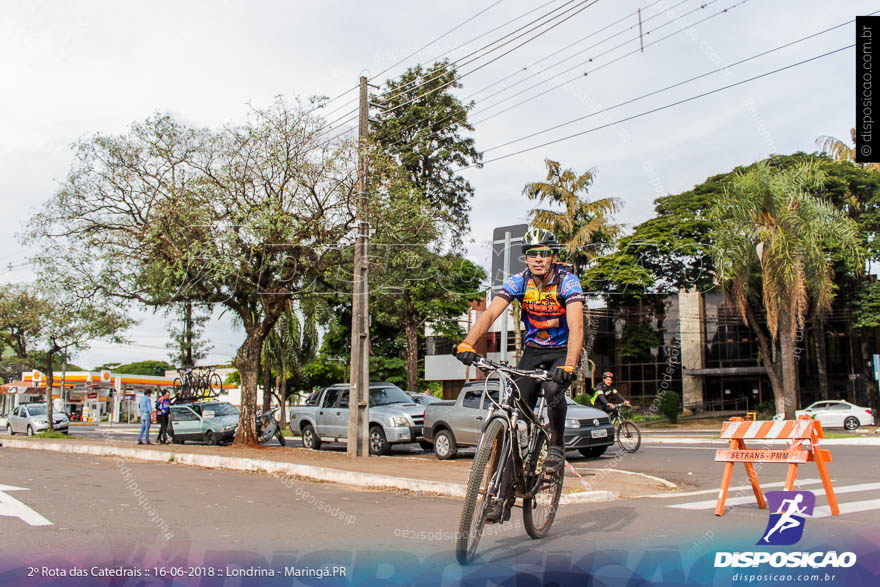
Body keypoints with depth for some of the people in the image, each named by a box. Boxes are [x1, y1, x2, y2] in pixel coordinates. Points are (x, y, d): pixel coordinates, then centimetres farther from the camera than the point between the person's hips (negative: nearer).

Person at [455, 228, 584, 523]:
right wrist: (468, 342, -44)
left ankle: (557, 446, -7)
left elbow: (576, 326, -34)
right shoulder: (518, 281, -13)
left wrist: (569, 365, -50)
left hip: (563, 352, -3)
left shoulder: (568, 282, -21)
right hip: (532, 352, 3)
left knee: (554, 387, -36)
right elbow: (490, 312, -26)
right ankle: (505, 496, -3)